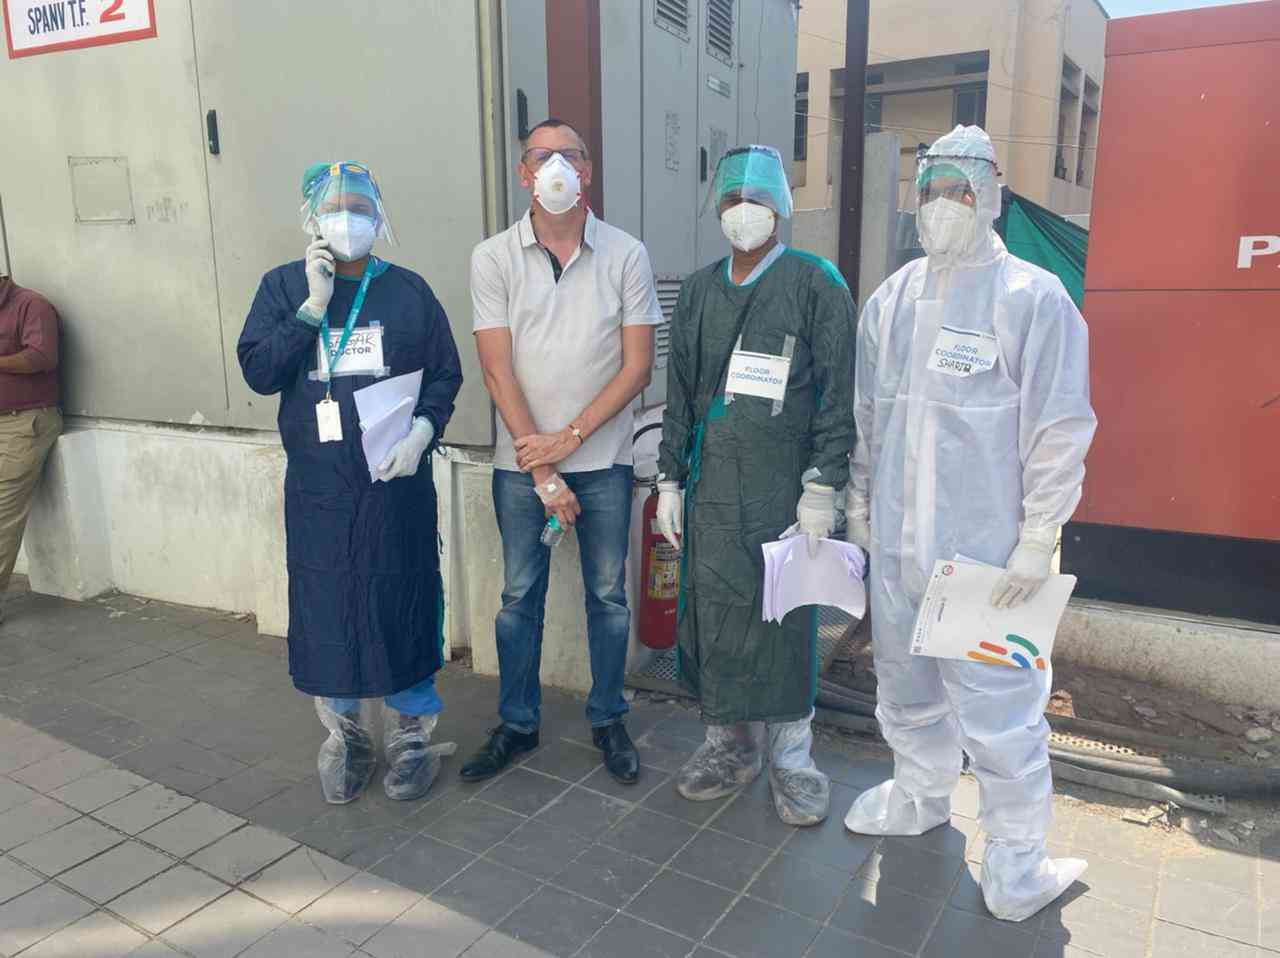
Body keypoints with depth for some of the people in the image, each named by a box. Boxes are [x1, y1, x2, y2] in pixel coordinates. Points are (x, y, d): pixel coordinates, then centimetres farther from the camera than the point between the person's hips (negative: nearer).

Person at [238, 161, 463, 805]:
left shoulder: (408, 291, 4)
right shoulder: (283, 287, 5)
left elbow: (446, 374, 4)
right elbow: (258, 371, -5)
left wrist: (422, 430, -13)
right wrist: (313, 308, -14)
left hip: (397, 481, -1)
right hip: (317, 486, 1)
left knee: (404, 604, 4)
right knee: (327, 610, 8)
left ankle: (411, 738, 22)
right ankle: (345, 738, 28)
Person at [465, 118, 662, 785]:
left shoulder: (625, 255, -2)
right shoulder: (494, 257, -1)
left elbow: (637, 366, -4)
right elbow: (498, 370, -6)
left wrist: (568, 438, -12)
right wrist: (542, 473, -11)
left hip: (603, 459, 0)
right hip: (521, 460, 1)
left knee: (608, 595, 10)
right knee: (519, 596, 10)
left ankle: (608, 719, 28)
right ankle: (516, 724, 28)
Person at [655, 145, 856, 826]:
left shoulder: (816, 284, 0)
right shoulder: (698, 291, 14)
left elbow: (837, 392, -5)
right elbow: (680, 392, 15)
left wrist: (822, 487, -11)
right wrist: (670, 479, 10)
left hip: (784, 486, -4)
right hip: (711, 487, 4)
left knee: (784, 621, 2)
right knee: (714, 613, 9)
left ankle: (789, 758, 20)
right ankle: (727, 745, 27)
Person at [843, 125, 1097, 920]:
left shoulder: (1032, 299, -10)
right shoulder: (892, 299, 7)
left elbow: (1061, 431, -10)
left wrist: (1038, 542, -12)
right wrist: (860, 502, 13)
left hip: (986, 552, -5)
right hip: (895, 543, 6)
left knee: (998, 712, 4)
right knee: (906, 688, 20)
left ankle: (1016, 871, 23)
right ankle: (921, 798, 43)